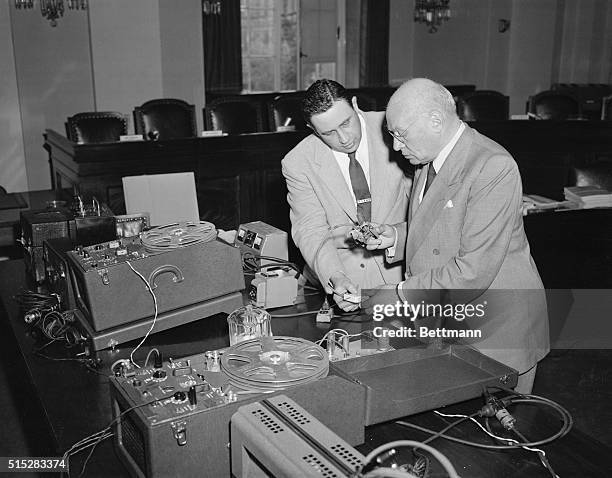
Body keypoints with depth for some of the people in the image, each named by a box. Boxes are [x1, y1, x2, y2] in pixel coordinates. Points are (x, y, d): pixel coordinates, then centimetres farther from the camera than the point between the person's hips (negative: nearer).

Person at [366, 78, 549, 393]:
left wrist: (401, 294, -21)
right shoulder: (427, 160, 6)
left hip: (494, 330, -7)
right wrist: (396, 236, 0)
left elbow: (474, 271, -27)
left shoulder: (493, 168, -23)